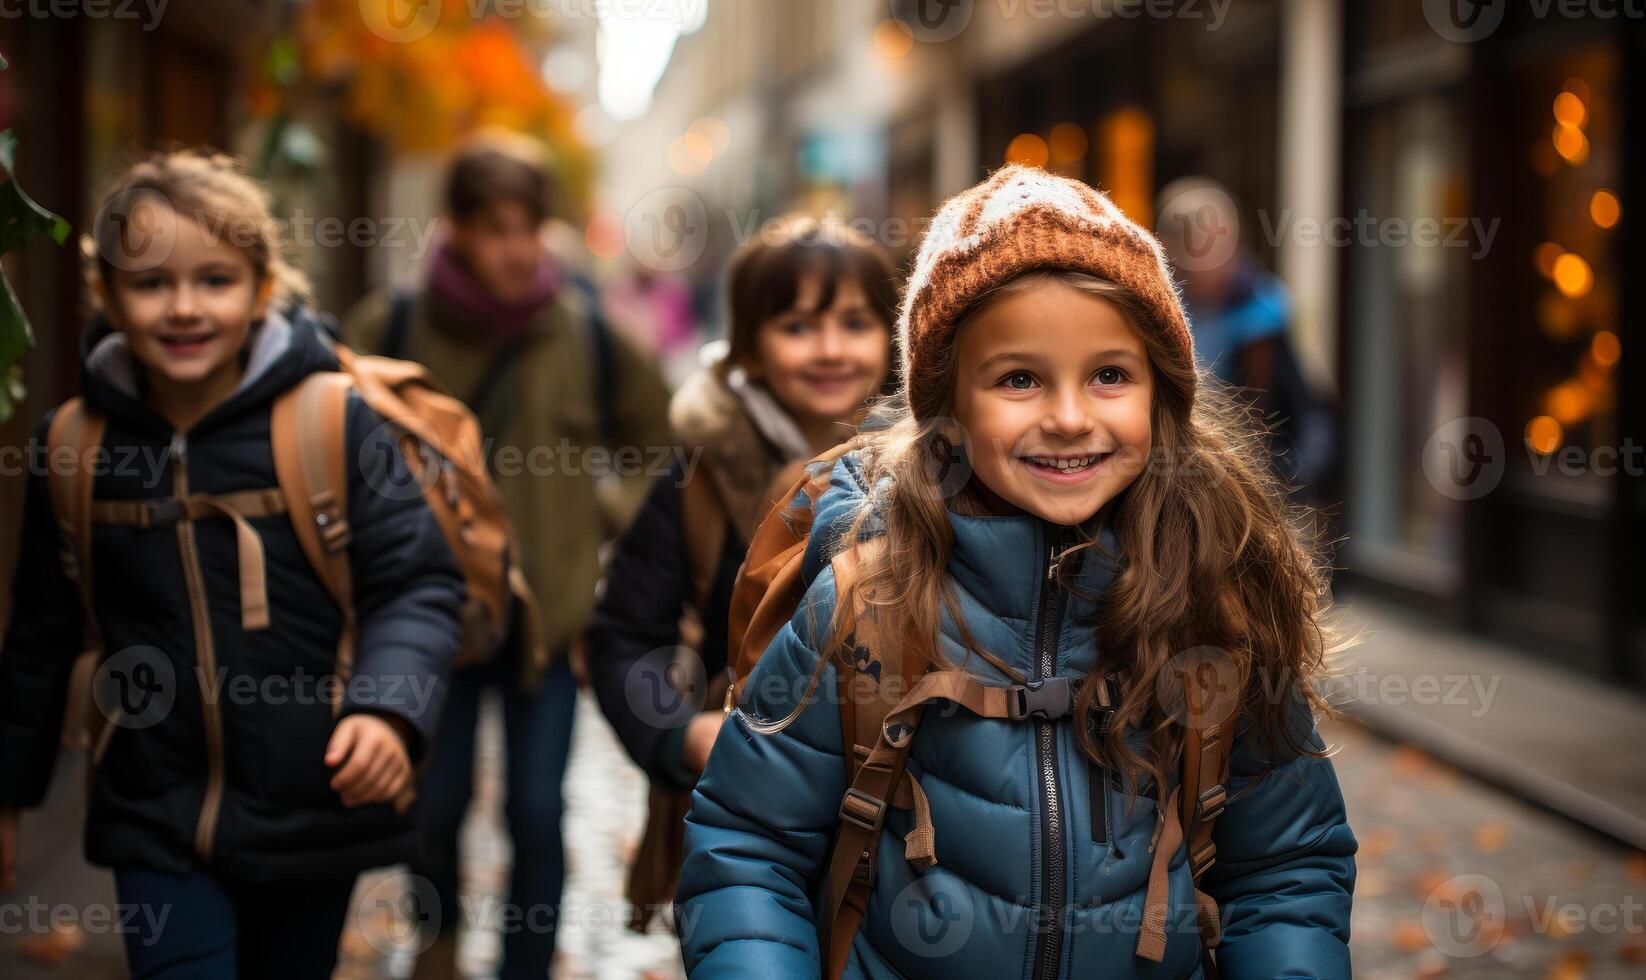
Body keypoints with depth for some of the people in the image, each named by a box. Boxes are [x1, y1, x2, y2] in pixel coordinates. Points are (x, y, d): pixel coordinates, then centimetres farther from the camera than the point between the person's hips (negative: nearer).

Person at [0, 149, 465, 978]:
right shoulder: (73, 446, -2)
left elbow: (418, 585, -9)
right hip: (158, 819, 1)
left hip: (312, 809, -1)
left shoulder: (336, 422, -11)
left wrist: (390, 710, -26)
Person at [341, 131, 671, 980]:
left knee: (537, 813, 1)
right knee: (437, 800, 12)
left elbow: (657, 435, 13)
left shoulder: (587, 331, -3)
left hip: (551, 613, 0)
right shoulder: (389, 329, -5)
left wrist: (610, 509, 3)